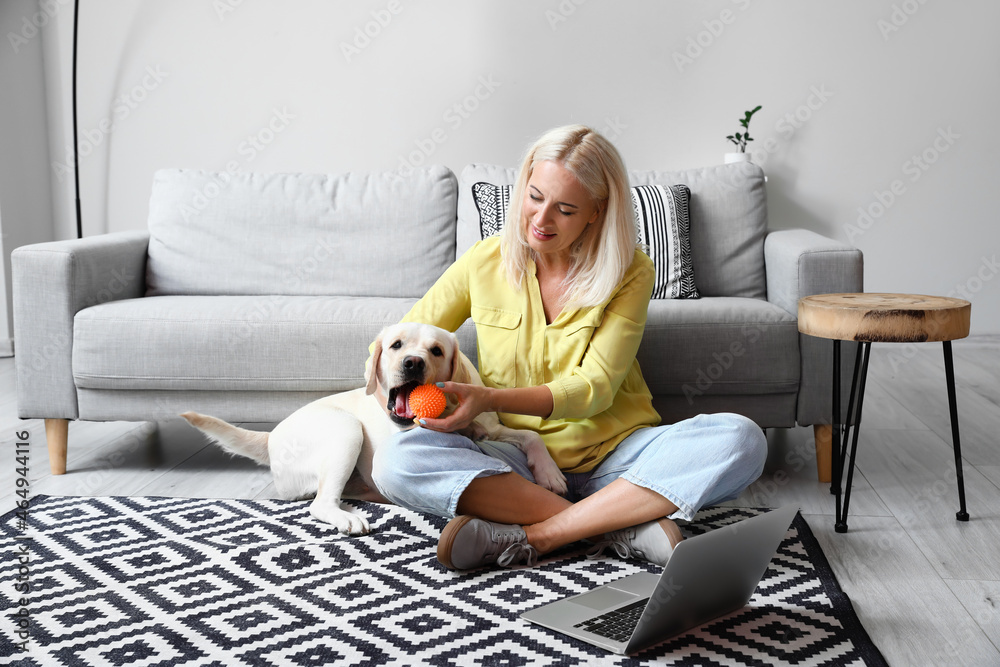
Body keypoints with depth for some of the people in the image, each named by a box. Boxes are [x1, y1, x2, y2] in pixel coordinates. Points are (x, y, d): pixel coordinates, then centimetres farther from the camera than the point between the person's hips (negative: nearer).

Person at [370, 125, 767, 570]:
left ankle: (528, 537, -30)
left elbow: (594, 388, -12)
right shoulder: (485, 262, 1)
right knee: (395, 459, -29)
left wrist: (490, 399, -27)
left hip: (614, 454, 0)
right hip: (516, 461, 1)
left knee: (740, 439, -27)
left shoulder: (630, 272, -5)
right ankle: (623, 526, -29)